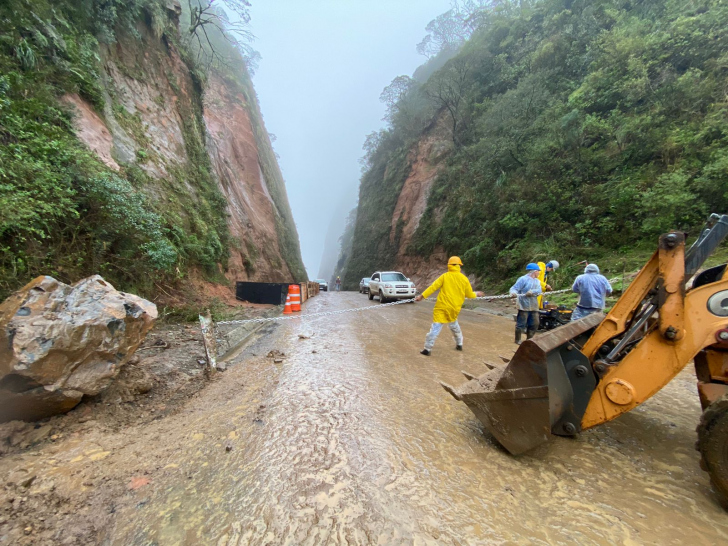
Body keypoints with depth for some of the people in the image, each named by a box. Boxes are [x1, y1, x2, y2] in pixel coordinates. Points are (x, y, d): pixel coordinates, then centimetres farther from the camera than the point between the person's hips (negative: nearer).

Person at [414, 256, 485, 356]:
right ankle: (459, 344, 38)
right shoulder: (464, 279, 4)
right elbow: (470, 294, 11)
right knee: (454, 325, 28)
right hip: (454, 308, 3)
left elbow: (433, 287, -9)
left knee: (436, 327, -5)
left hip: (442, 307, -3)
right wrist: (477, 294, 31)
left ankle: (427, 349, -6)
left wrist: (422, 296, -8)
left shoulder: (445, 276, -3)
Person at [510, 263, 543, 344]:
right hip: (524, 306, -8)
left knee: (534, 324, 14)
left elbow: (539, 291, -3)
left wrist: (532, 292, -24)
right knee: (521, 324, -3)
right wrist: (513, 293, -40)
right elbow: (514, 288, -18)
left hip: (534, 306, 8)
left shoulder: (537, 281, 14)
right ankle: (517, 340, 11)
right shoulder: (523, 279, -10)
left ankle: (529, 339, 30)